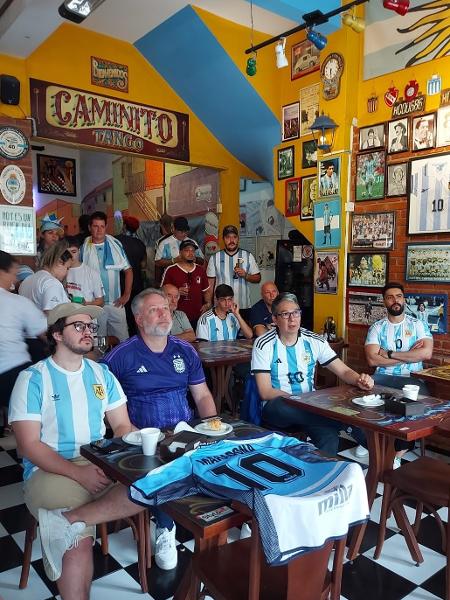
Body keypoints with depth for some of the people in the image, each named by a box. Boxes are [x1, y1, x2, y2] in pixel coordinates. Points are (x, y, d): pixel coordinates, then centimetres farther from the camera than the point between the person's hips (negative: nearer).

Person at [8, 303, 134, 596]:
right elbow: (29, 444, -8)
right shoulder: (33, 379, -3)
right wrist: (79, 473, -20)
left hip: (101, 465, 5)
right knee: (79, 539, -28)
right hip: (50, 470, -4)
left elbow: (123, 426, 10)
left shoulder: (101, 373, 11)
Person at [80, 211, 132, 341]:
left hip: (115, 302, 1)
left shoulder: (115, 245, 3)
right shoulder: (84, 248, 2)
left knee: (123, 338, 3)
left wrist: (126, 295, 1)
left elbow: (128, 270, 6)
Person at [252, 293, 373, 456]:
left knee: (328, 434, -32)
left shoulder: (314, 341, 4)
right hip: (278, 405, -1)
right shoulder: (264, 345, -7)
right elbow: (266, 392, -10)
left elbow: (344, 371, 2)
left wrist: (360, 380, -21)